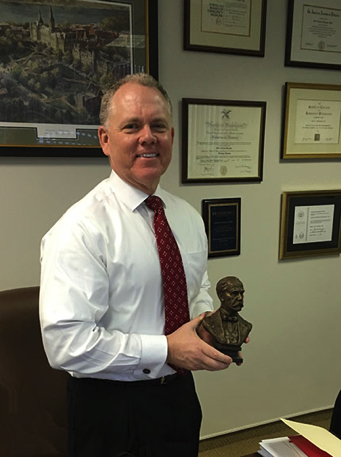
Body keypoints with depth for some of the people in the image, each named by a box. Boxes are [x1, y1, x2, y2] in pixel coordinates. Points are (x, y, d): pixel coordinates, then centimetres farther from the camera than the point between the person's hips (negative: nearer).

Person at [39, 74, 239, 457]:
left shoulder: (189, 218, 2)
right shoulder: (80, 229, -21)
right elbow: (65, 343, -25)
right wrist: (167, 350, -22)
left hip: (179, 395, 6)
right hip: (108, 407, -6)